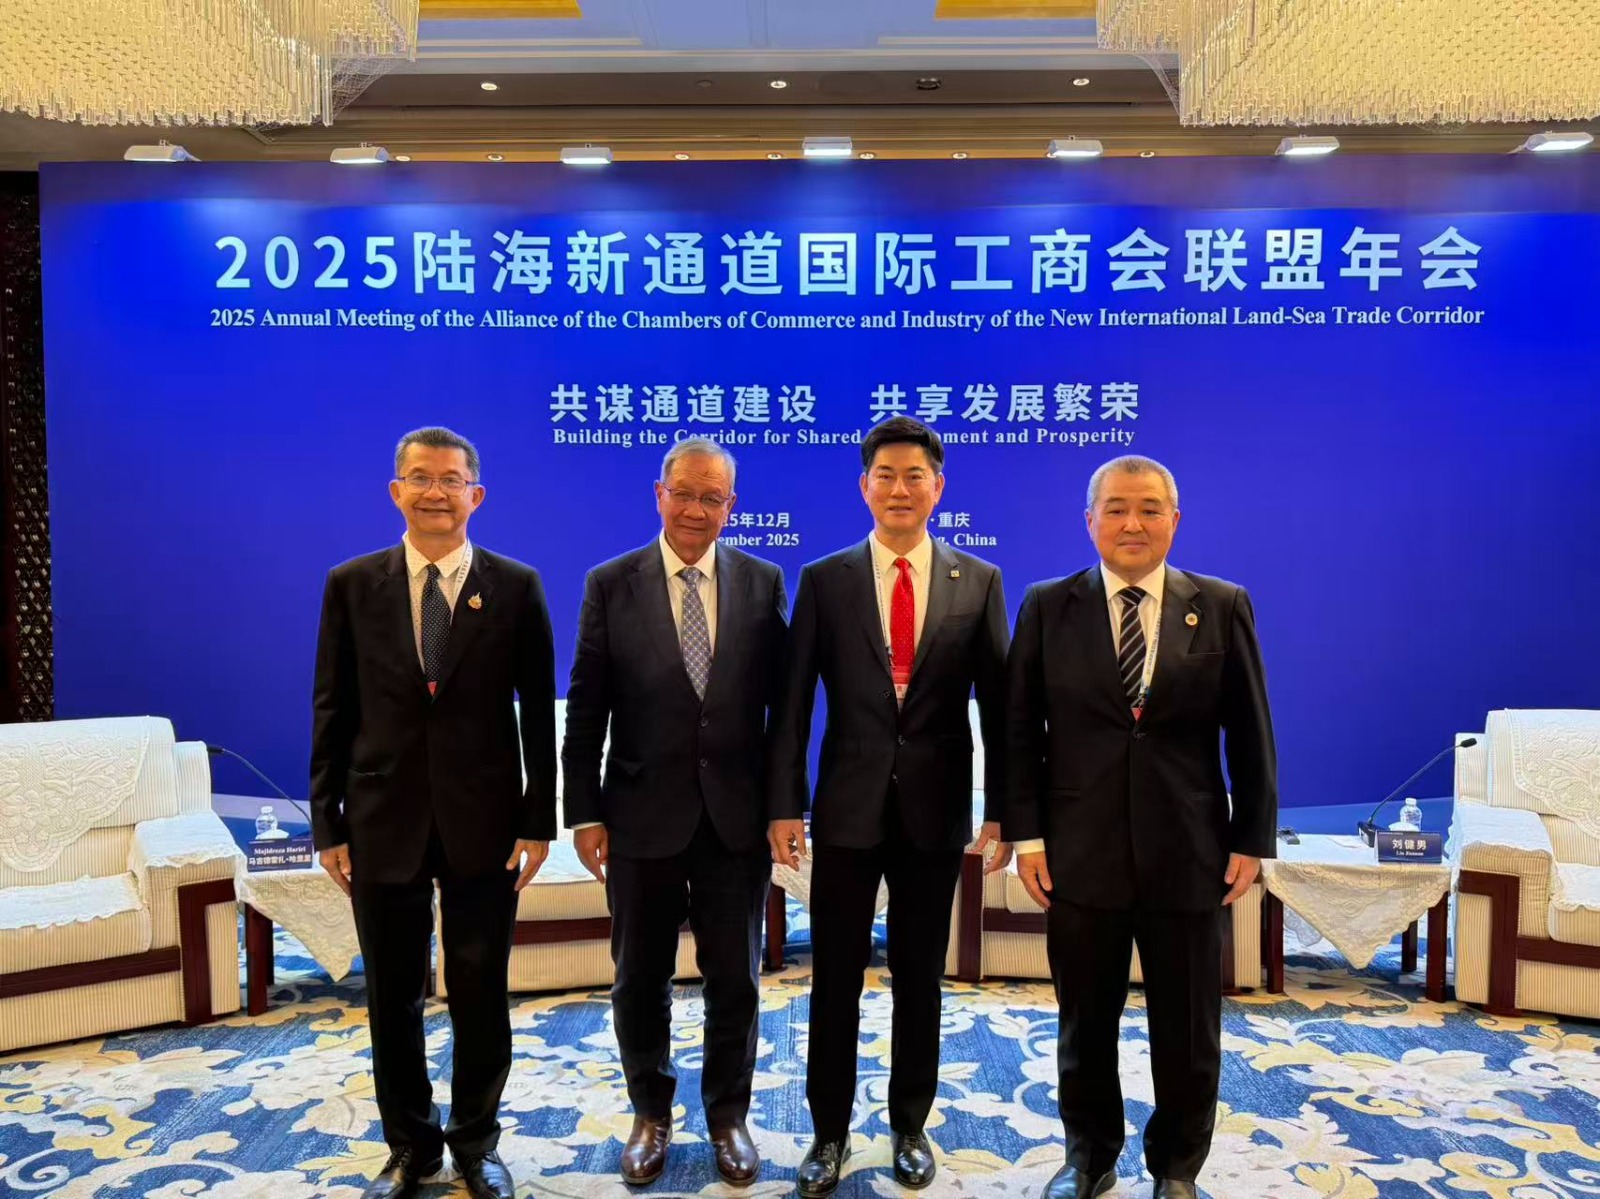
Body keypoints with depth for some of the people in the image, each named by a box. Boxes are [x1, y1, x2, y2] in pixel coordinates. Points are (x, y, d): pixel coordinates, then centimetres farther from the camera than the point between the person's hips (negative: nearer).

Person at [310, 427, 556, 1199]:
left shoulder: (516, 587, -2)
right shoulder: (351, 585, 2)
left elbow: (538, 711, -1)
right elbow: (332, 711, 3)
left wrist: (539, 819, -4)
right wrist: (328, 824, 0)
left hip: (484, 823, -1)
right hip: (382, 822, 1)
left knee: (481, 996, 11)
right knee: (392, 997, 14)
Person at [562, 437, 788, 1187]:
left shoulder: (763, 583, -1)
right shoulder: (611, 584, -2)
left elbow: (784, 701, 1)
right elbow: (586, 709, -2)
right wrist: (584, 812, -4)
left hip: (737, 817, 0)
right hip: (643, 816, 0)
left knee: (734, 982, 13)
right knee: (640, 982, 15)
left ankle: (728, 1118, 35)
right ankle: (651, 1116, 38)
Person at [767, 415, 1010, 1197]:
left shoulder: (978, 583, 1)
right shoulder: (823, 581, -1)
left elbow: (998, 705, 2)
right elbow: (793, 703, -1)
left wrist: (1002, 810, -1)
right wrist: (785, 804, -6)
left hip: (936, 810, 1)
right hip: (848, 808, 0)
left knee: (920, 978, 14)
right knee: (835, 978, 10)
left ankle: (910, 1126, 33)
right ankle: (829, 1132, 28)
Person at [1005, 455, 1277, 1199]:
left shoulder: (1223, 607, 1)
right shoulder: (1047, 607, 0)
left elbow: (1250, 734, 3)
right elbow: (1019, 729, 0)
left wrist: (1252, 838, -1)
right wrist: (1026, 834, -5)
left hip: (1188, 856, 0)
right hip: (1080, 854, 0)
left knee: (1188, 1031, 14)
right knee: (1085, 1024, 15)